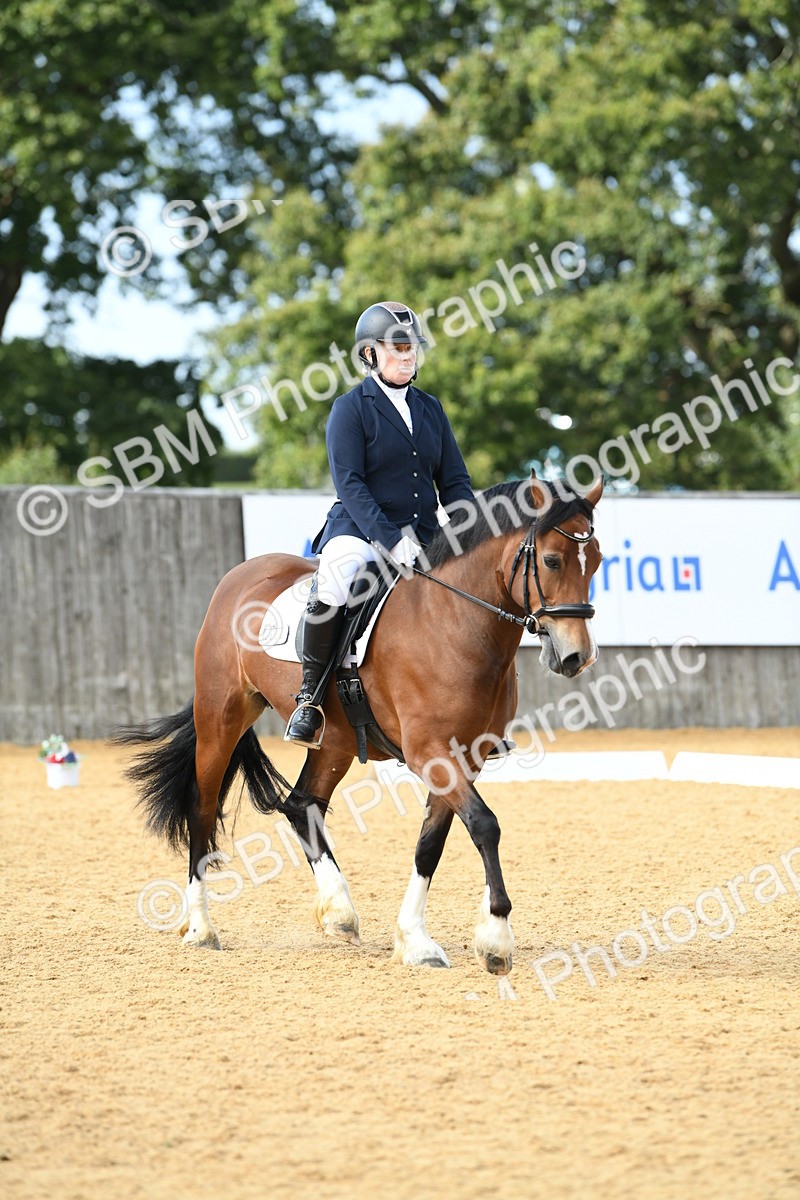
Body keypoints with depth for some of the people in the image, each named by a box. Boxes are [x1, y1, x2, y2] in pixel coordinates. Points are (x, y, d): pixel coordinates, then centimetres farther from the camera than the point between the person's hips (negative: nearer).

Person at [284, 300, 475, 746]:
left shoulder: (431, 408, 16)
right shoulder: (351, 408, -1)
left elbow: (454, 480, 14)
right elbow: (350, 484, -11)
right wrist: (390, 540, -23)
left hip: (424, 538, 6)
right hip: (359, 531, -6)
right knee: (336, 574, -37)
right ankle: (310, 695, -26)